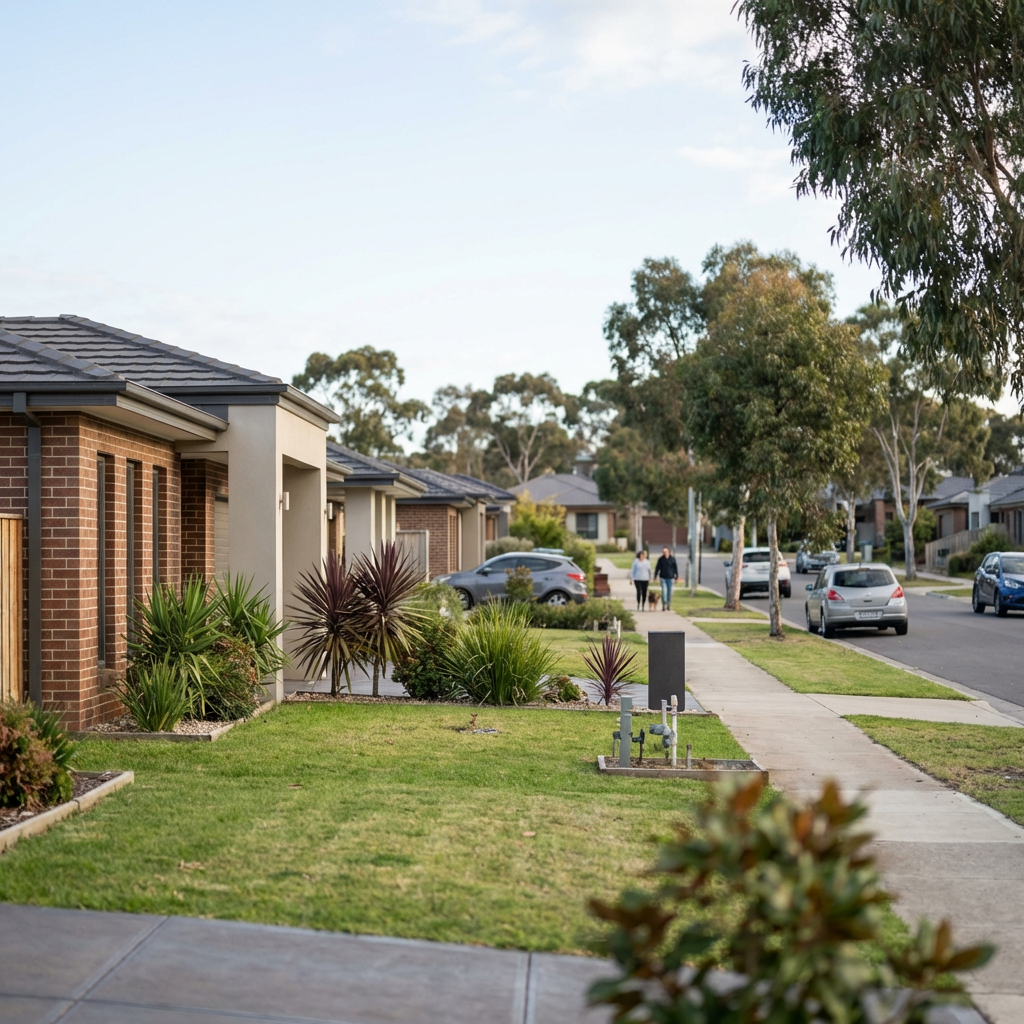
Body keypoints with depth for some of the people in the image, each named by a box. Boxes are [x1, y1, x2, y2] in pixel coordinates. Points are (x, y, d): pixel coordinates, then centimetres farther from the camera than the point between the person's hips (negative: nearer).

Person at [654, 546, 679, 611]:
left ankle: (669, 606, 17)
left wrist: (676, 577, 0)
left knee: (669, 592, 4)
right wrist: (655, 577, 3)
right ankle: (664, 605, -6)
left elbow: (676, 568, 2)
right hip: (663, 577, 0)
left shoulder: (672, 559, -3)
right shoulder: (660, 559, 0)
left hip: (670, 578, 0)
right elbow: (657, 568, 6)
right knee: (664, 591, -11)